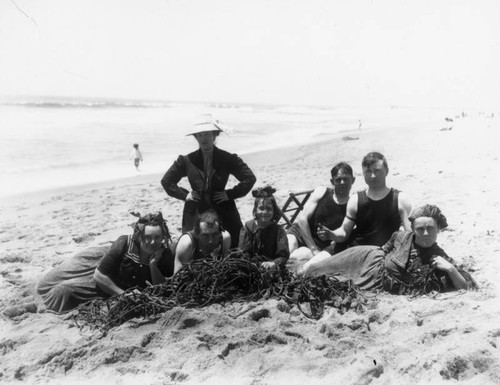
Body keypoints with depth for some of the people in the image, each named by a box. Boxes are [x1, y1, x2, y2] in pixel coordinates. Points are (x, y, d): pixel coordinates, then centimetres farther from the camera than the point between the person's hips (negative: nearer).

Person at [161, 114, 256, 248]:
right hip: (195, 214, 1)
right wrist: (184, 195, 2)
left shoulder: (228, 159, 1)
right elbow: (166, 181, 14)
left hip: (223, 213, 0)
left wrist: (230, 194, -4)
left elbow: (250, 178, 3)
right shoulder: (187, 160, 4)